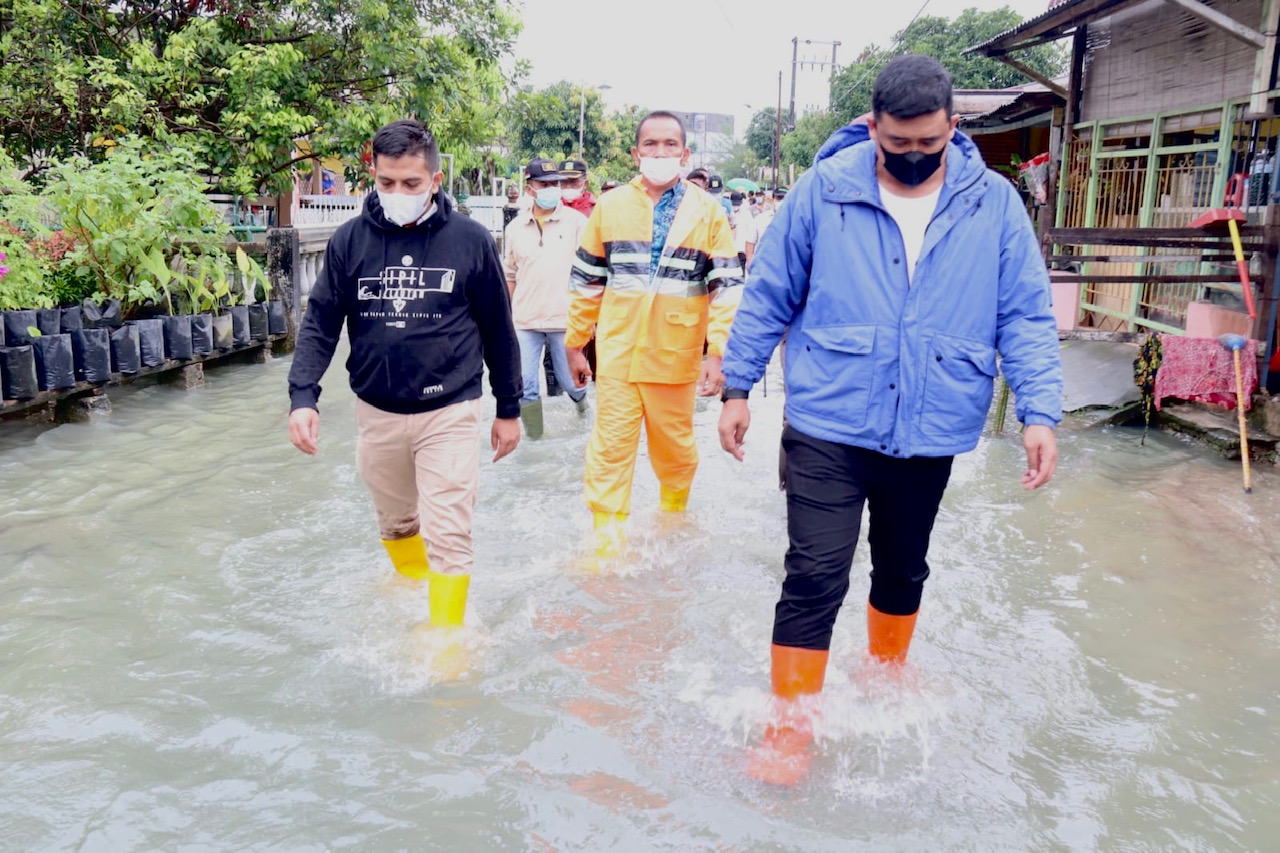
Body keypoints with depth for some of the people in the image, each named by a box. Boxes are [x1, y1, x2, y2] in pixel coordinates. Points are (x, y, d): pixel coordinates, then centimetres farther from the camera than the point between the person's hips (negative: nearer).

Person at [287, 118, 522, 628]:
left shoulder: (470, 240, -6)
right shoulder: (350, 240, -2)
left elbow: (498, 329, 2)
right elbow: (320, 324, 1)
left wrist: (508, 409, 6)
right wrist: (302, 397, -12)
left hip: (449, 413, -3)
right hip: (376, 412, 3)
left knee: (448, 536, -5)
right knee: (395, 523, 21)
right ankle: (412, 588, 47)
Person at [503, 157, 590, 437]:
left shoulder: (576, 221, -2)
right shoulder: (515, 227, 7)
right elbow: (510, 275, 16)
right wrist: (506, 316, 15)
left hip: (565, 319, -2)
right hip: (525, 320, 2)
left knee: (570, 380, 8)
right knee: (525, 387, 1)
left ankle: (581, 395, 43)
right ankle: (534, 440, 17)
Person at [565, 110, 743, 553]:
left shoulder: (707, 212, 1)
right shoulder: (610, 206, 4)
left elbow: (726, 286, -1)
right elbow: (587, 281, 9)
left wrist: (718, 351, -9)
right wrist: (575, 344, 10)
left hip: (676, 358, 0)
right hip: (616, 356, 1)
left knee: (676, 449, 13)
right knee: (610, 451, 1)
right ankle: (606, 542, 12)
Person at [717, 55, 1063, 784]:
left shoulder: (995, 203, -1)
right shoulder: (824, 190, -5)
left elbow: (1027, 314, -1)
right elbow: (769, 296, 0)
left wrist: (1040, 411, -11)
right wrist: (737, 388, 1)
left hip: (931, 433, 3)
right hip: (827, 427, -2)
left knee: (904, 570, 21)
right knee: (815, 579, -5)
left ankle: (887, 678, 47)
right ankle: (790, 730, 12)